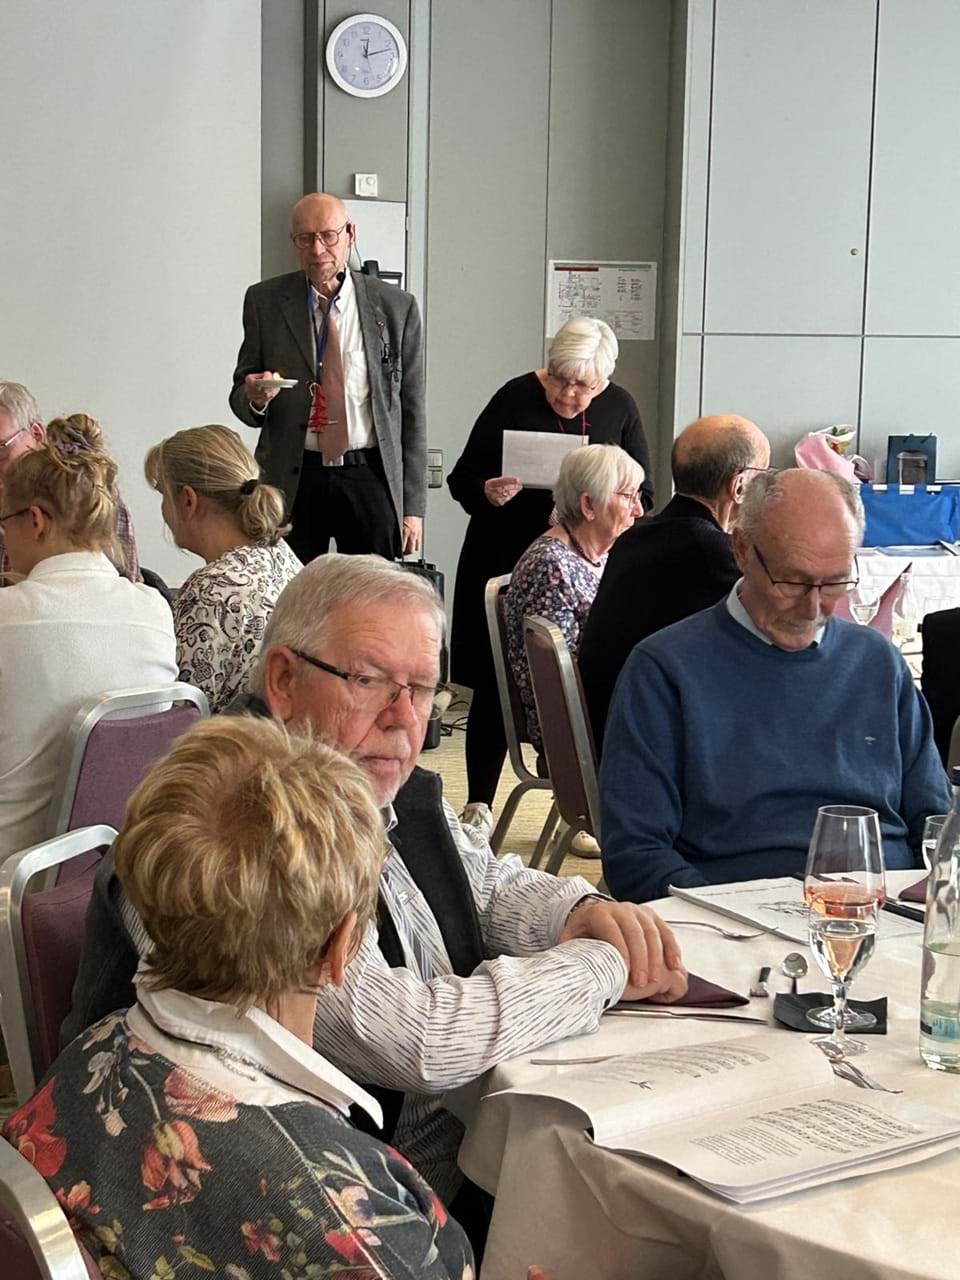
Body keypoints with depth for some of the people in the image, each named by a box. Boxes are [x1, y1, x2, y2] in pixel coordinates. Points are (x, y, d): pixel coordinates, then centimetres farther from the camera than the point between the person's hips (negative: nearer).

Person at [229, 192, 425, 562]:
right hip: (292, 479, 0)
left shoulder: (396, 306, 3)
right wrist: (254, 397, -16)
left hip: (370, 479, 0)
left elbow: (412, 411, 4)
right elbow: (241, 398, 10)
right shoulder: (265, 302, 5)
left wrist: (413, 506, 1)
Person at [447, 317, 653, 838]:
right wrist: (490, 493, -22)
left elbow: (641, 495, 8)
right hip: (505, 563, -2)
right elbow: (462, 479, 0)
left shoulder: (620, 409, 4)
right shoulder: (515, 399, -5)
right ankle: (478, 805, 9)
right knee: (494, 684, 0)